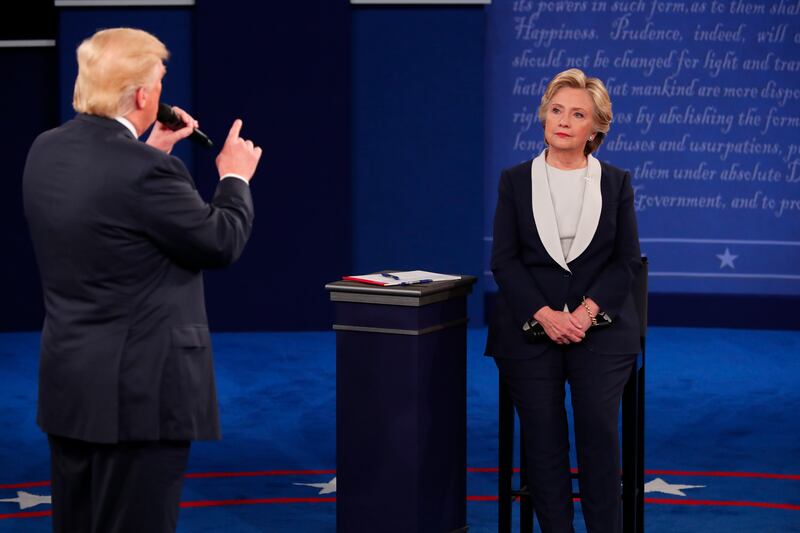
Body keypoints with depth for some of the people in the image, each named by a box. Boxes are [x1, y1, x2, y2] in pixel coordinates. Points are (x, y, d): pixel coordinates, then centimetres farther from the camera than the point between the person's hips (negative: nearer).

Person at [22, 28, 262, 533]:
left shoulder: (47, 150, 2)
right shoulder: (145, 171, -22)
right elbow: (222, 242, -11)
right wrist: (235, 177, 5)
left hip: (66, 385, 8)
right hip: (140, 394, -8)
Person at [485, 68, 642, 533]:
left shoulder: (616, 183, 7)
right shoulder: (516, 181, 6)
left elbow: (627, 260, 3)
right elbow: (504, 260, 1)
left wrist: (587, 312, -12)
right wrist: (545, 315, -12)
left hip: (600, 329, 0)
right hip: (530, 330, 0)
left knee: (600, 432, -11)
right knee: (543, 438, -3)